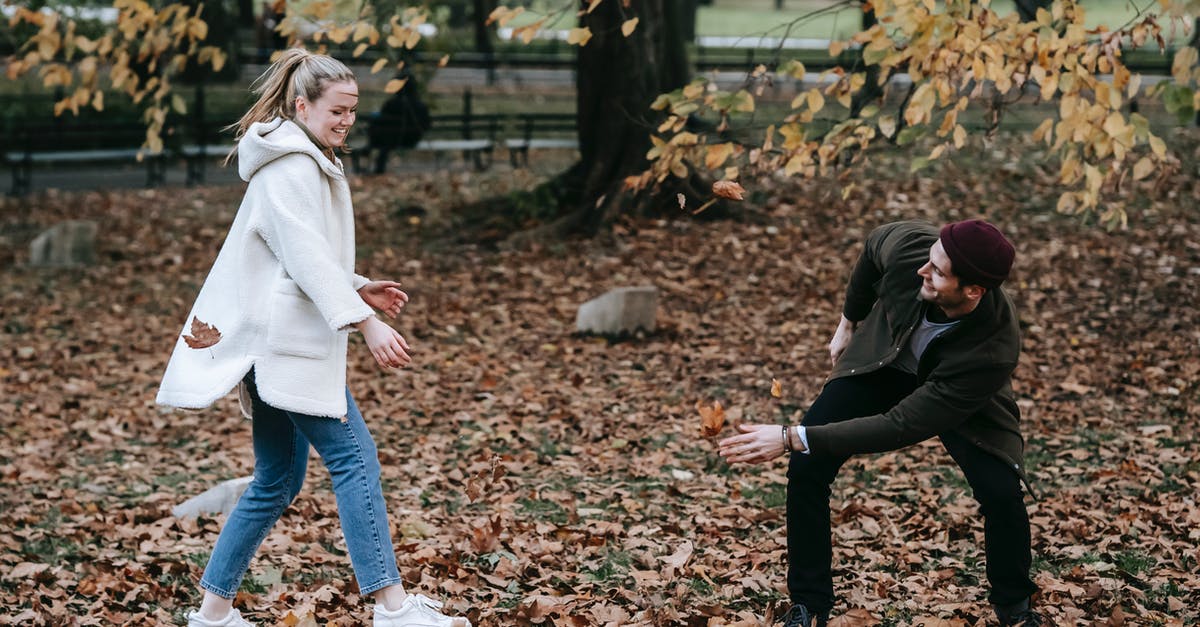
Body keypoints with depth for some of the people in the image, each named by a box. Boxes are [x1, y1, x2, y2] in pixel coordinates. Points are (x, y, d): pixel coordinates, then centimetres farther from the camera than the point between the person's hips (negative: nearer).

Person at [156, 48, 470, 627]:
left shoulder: (308, 163, 20)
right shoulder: (292, 166, -12)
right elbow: (306, 257, -22)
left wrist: (359, 289, 14)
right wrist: (365, 322, -28)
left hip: (280, 343, 11)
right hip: (286, 341, -11)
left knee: (277, 481, 12)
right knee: (353, 457, -12)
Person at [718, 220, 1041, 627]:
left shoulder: (993, 350, -43)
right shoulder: (910, 245, -35)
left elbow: (901, 426, -41)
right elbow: (873, 247, -7)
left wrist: (791, 439, -44)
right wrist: (849, 322, 6)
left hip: (955, 392, -3)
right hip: (880, 361, 3)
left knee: (1001, 493, -21)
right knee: (806, 469, -13)